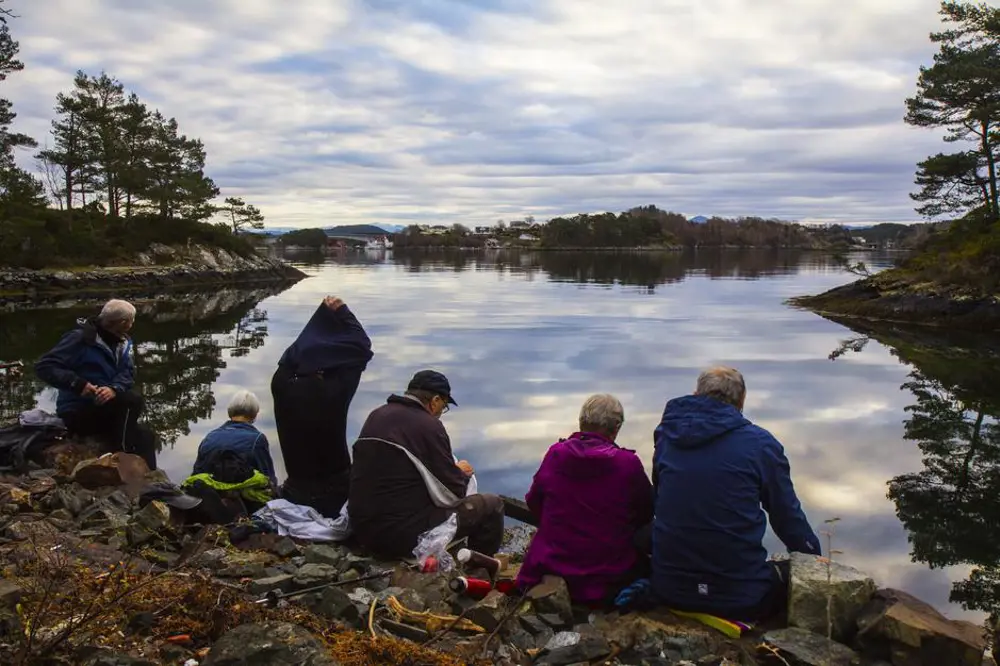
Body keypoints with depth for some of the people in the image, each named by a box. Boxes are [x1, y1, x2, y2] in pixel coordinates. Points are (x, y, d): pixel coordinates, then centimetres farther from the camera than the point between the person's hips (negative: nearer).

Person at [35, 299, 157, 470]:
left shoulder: (124, 341, 7)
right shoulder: (81, 338, -15)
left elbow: (128, 373, -6)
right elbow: (44, 367, -19)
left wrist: (114, 389, -28)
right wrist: (78, 383, -31)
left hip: (104, 411, 8)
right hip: (77, 412, -7)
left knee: (145, 438, 0)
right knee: (132, 401, -27)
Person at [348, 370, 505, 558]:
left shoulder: (376, 416, 8)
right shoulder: (428, 425, -15)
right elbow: (452, 495, -11)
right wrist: (462, 473, 11)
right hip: (402, 534, -8)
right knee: (492, 506, 2)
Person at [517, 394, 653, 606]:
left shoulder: (555, 454, -6)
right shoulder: (629, 464, -13)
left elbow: (533, 504, 9)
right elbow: (646, 516, 3)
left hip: (551, 569, 3)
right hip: (609, 581, -2)